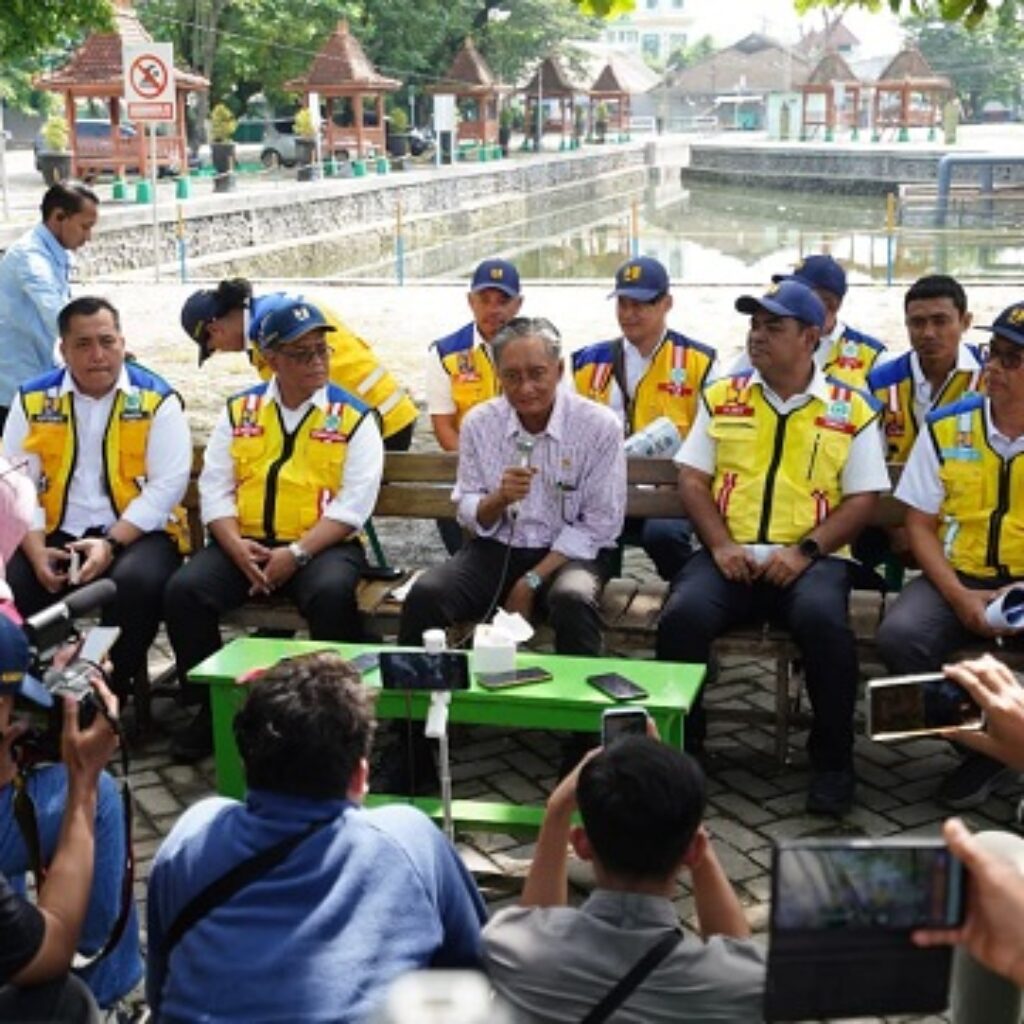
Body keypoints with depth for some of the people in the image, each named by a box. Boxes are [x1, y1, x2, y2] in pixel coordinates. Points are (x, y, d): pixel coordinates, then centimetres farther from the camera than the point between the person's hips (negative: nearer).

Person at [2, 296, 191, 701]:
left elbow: (166, 485, -8)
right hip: (57, 533, 2)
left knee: (137, 581, -34)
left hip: (136, 533, -2)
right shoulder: (34, 399, 7)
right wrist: (36, 550, -14)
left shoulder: (156, 399, -1)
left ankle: (111, 694, -14)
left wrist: (110, 544, -18)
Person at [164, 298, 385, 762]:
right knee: (183, 590, -21)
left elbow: (354, 503, -6)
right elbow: (215, 486, 6)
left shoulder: (354, 417, 3)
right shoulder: (240, 410, 13)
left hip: (322, 545, -3)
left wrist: (296, 554, -17)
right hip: (244, 541, 3)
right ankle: (212, 706, -1)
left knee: (332, 595, -35)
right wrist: (236, 546, -12)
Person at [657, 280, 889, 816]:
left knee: (824, 621, -33)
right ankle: (677, 747, -7)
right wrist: (720, 545, -7)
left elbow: (863, 498, 4)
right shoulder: (721, 397, 14)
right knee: (682, 615, -28)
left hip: (810, 559, -2)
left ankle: (833, 761, -11)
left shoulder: (850, 410, 8)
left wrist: (806, 551, -11)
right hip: (729, 556, 2)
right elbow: (692, 478, 10)